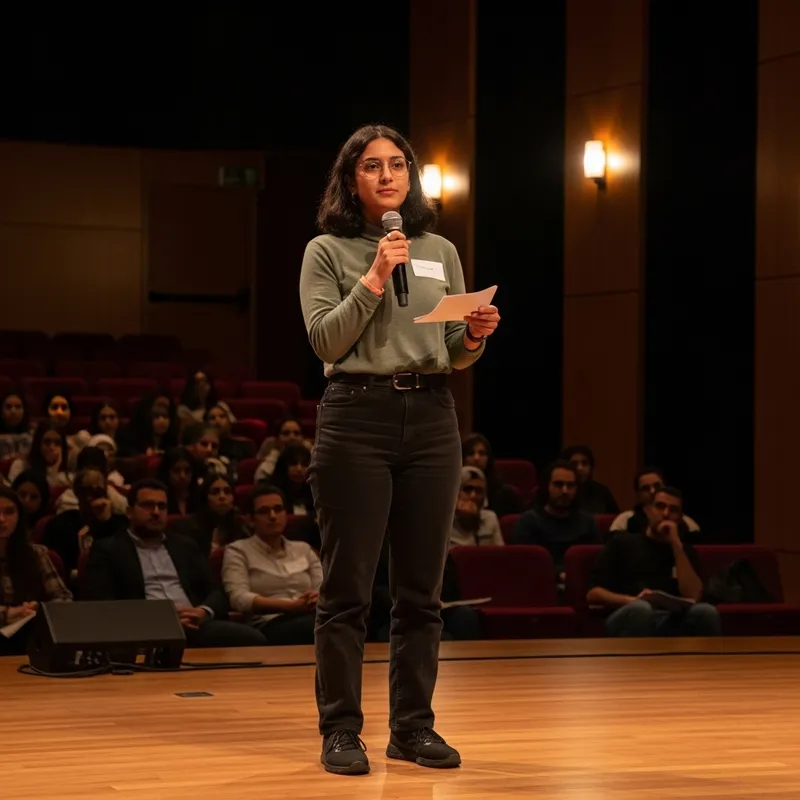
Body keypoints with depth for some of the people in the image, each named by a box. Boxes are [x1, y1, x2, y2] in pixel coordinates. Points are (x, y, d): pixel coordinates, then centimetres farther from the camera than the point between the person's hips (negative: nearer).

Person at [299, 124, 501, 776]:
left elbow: (454, 356, 15)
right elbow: (325, 340, -8)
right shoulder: (328, 251, 3)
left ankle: (414, 727, 15)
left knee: (422, 587, 6)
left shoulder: (440, 252, 13)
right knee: (348, 586, -2)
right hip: (357, 416, -4)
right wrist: (374, 278, -14)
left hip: (431, 417, 4)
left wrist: (475, 338, -6)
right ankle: (341, 730, 5)